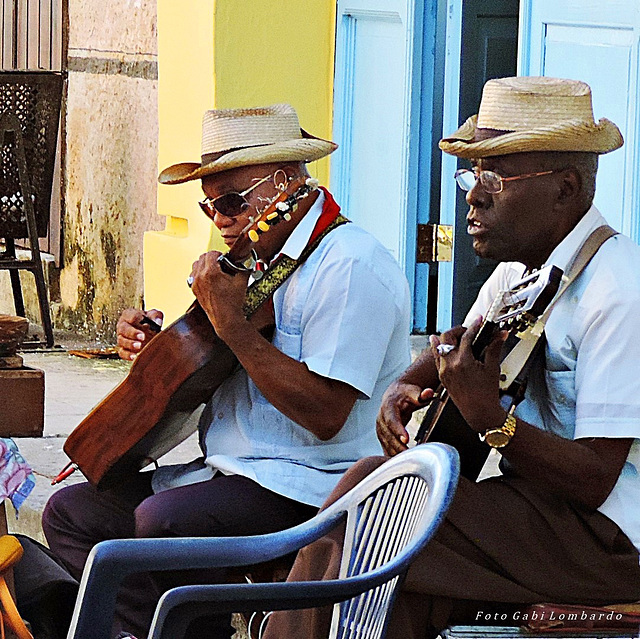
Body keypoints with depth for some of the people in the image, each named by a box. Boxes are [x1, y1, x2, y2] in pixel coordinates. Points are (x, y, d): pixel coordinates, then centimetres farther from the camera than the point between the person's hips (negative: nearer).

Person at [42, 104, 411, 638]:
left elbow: (325, 414, -24)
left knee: (164, 520, -33)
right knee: (70, 512, 4)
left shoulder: (350, 265, -16)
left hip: (310, 488, -10)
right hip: (230, 472, 10)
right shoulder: (264, 258, 16)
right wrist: (154, 344, 2)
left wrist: (231, 322, -21)